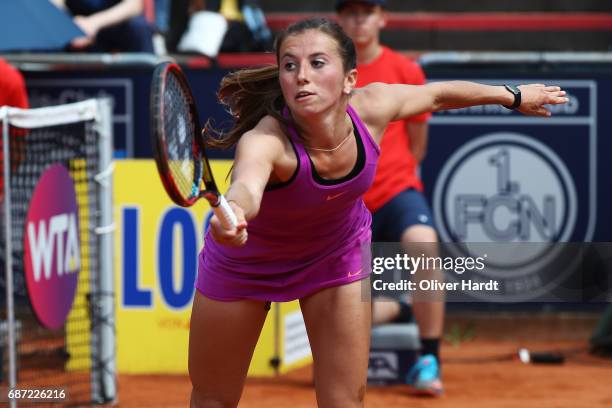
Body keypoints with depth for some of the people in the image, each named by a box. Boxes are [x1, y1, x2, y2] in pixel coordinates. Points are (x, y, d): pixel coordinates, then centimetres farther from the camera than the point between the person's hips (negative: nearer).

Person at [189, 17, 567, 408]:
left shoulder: (372, 106, -27)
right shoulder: (266, 141, -41)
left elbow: (437, 95, -5)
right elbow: (247, 185, -65)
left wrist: (513, 96, 9)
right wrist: (232, 214, -89)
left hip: (339, 250, 3)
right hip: (248, 257, -3)